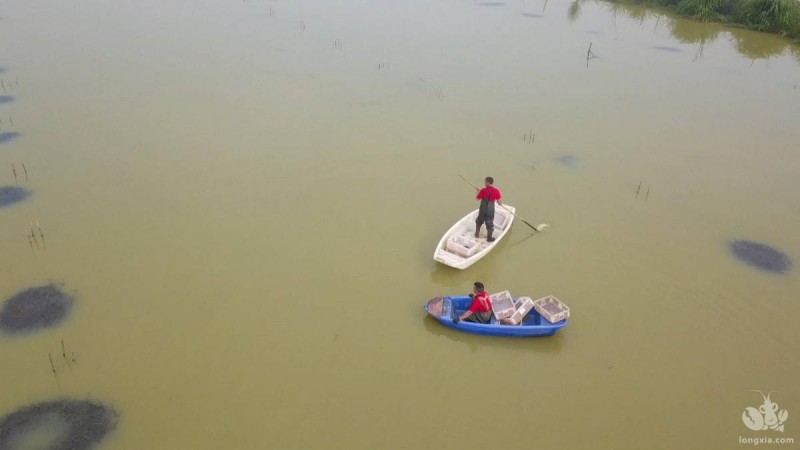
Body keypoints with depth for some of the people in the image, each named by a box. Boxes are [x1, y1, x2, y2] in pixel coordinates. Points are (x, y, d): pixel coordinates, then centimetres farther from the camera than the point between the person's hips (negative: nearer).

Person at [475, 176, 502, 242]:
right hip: (491, 210, 0)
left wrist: (478, 191, 12)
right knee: (490, 224, 13)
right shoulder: (496, 191, -12)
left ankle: (477, 234, 37)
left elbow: (478, 198, -4)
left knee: (479, 221, 24)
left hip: (482, 209, 1)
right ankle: (489, 238, 22)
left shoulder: (483, 190, -15)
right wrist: (500, 204, 18)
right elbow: (498, 201, -5)